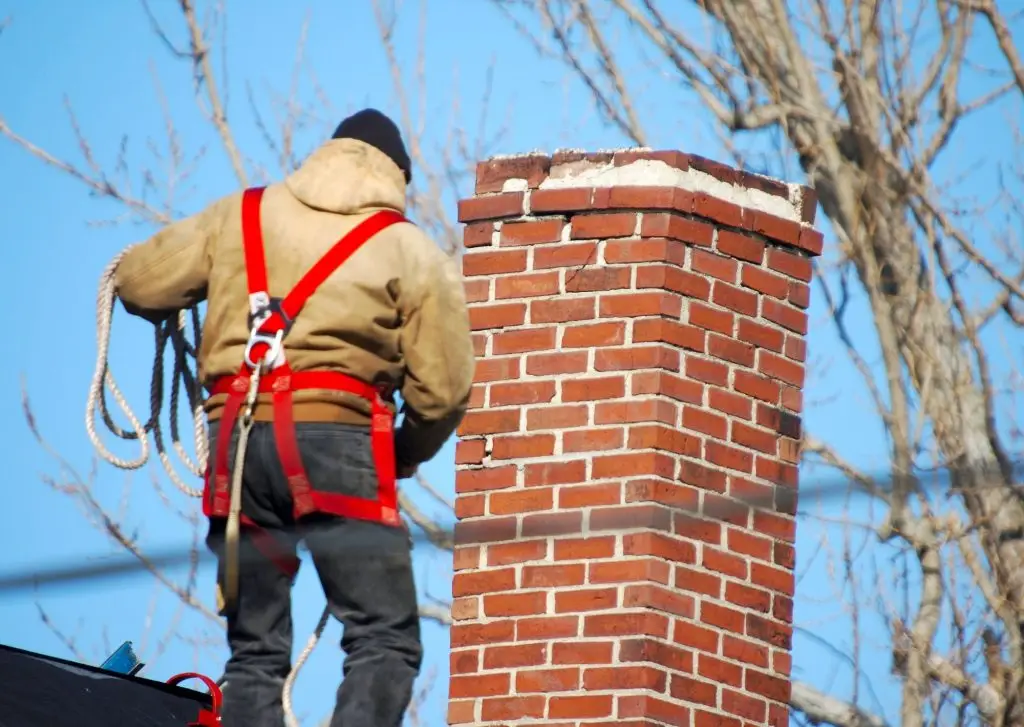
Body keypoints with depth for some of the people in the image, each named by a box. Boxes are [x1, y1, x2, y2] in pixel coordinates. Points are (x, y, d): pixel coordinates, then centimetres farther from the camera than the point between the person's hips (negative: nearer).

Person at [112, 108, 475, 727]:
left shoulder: (240, 216, 14)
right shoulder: (413, 251, 7)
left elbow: (137, 284, 14)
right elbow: (442, 390, 1)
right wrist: (407, 456, 21)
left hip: (238, 441, 4)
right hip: (337, 439, -4)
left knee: (255, 652, 11)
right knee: (385, 641, -4)